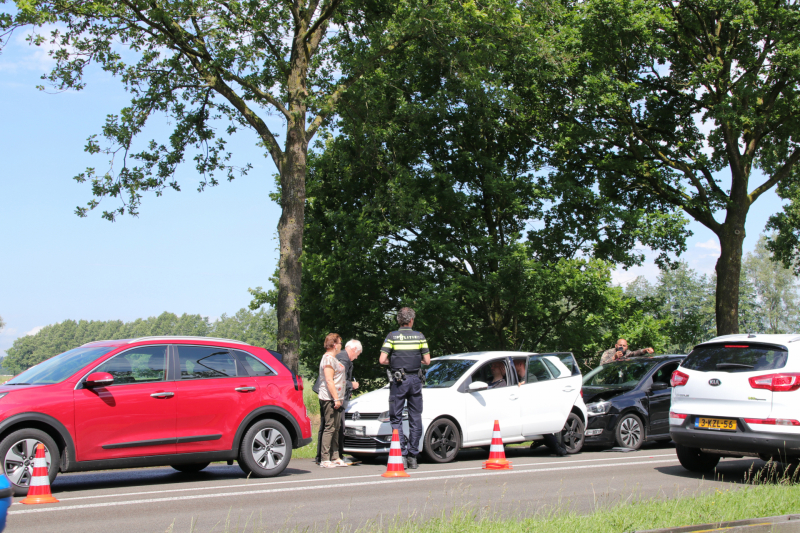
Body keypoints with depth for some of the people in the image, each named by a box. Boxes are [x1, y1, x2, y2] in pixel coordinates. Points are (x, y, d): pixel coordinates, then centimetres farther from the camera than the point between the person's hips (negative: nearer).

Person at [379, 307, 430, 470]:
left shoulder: (392, 336, -3)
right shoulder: (419, 336, 2)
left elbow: (383, 360, -10)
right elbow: (427, 361, 1)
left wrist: (393, 362, 10)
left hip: (398, 380, -2)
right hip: (415, 379, 2)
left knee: (396, 418, 3)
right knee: (415, 418, 8)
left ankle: (402, 454, -7)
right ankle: (413, 455, 8)